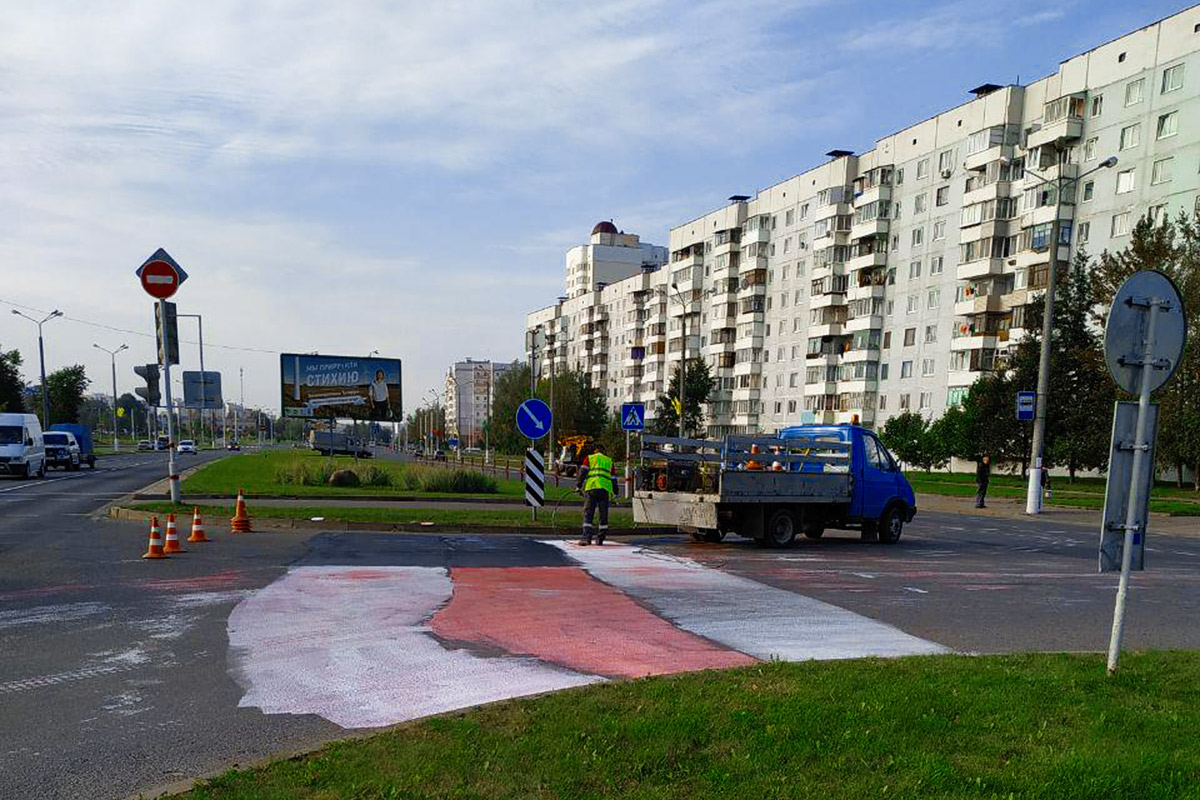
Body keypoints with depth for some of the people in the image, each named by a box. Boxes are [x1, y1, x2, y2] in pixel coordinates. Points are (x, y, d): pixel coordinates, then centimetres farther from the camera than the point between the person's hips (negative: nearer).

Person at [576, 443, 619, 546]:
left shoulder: (589, 458, 19)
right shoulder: (609, 461, 26)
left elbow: (582, 472, 5)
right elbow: (614, 478, 21)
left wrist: (578, 485, 3)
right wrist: (615, 492, 24)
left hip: (591, 487, -2)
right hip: (605, 489, 2)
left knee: (588, 513, -2)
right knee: (603, 514, 9)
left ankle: (587, 537, -13)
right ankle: (601, 538, 9)